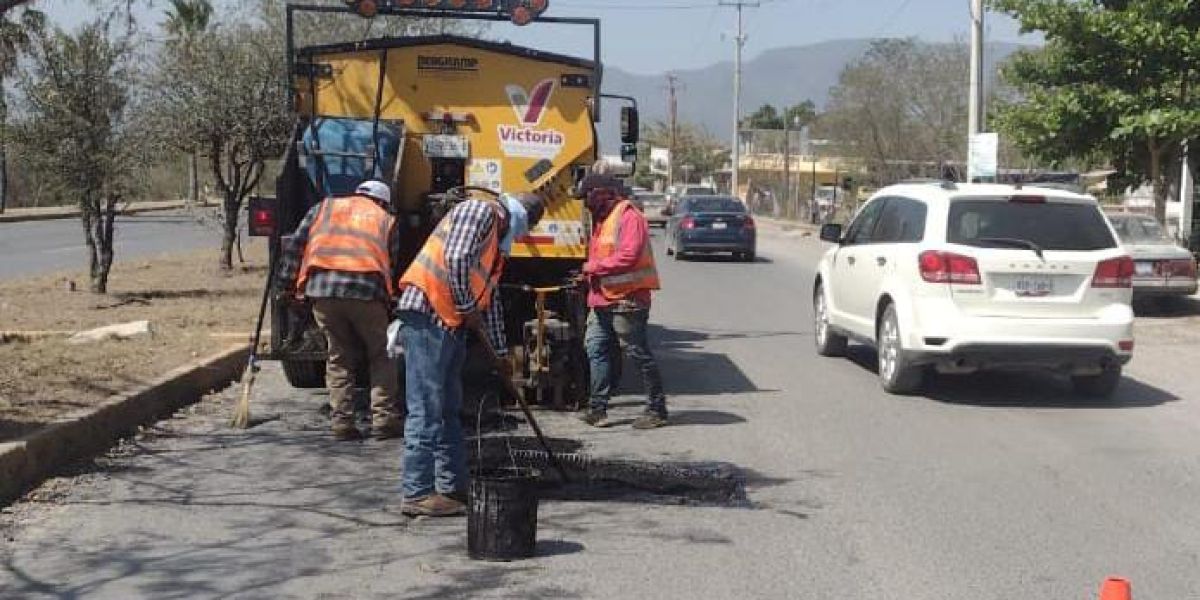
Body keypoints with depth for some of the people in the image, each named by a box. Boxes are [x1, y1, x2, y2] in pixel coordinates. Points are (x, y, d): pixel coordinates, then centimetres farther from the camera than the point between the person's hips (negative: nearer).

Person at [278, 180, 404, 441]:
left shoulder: (325, 207, 23)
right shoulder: (386, 220, 22)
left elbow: (296, 245, 16)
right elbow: (392, 265, 17)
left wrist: (288, 284, 17)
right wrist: (387, 301, 26)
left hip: (321, 287, 2)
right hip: (366, 289, -1)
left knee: (340, 357, 12)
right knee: (380, 356, 12)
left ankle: (342, 421, 8)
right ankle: (384, 419, 6)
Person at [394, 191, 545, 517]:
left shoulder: (497, 242, 25)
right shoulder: (479, 211, -4)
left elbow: (491, 297, 30)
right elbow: (456, 259, -19)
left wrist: (501, 352, 32)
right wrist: (469, 308, -9)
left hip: (451, 324, 10)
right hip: (426, 317, -10)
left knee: (449, 410, 13)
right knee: (426, 408, -10)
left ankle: (453, 488, 20)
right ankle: (417, 494, -8)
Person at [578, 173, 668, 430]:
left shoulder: (629, 217, -13)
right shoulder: (601, 219, 19)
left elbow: (629, 256, -24)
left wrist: (593, 267, -16)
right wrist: (590, 274, 9)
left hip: (627, 299, -10)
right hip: (603, 298, 10)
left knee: (638, 353, -4)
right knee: (596, 348, 7)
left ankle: (657, 409, 5)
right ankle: (598, 408, 13)